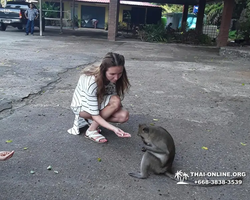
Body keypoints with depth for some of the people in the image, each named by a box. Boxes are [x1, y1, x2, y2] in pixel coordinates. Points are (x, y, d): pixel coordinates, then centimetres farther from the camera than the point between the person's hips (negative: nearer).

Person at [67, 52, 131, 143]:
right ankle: (92, 130, -17)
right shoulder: (91, 82, -36)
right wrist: (114, 129, -42)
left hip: (98, 102, 6)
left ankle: (87, 120, -2)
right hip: (81, 106, -6)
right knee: (115, 101, -31)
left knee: (124, 116, -20)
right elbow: (95, 115, -34)